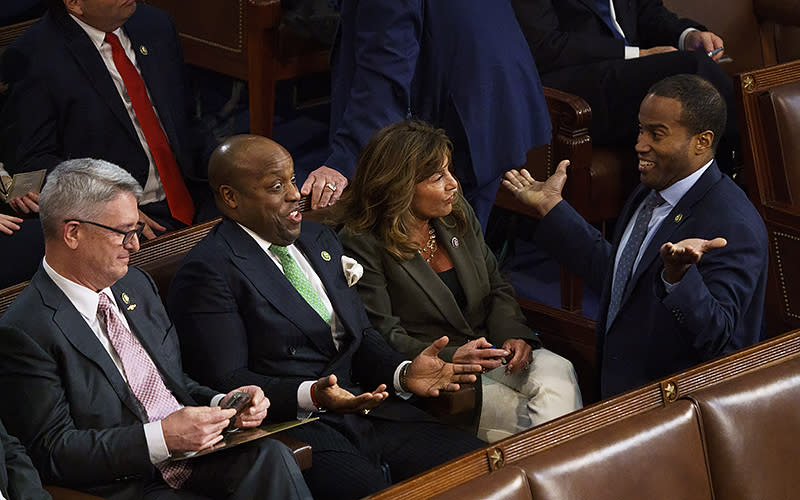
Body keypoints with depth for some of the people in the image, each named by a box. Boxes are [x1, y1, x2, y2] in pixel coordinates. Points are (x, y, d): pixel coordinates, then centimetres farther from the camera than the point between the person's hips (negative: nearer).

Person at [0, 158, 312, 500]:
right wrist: (162, 437, -21)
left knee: (271, 455, -24)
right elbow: (53, 453, -14)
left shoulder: (137, 285, 16)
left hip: (192, 453, 7)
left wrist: (222, 405, 1)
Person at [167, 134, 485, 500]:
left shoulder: (320, 241, 19)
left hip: (366, 404, 8)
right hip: (292, 427, -8)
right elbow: (227, 381, -13)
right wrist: (311, 396, -26)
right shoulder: (208, 271, -7)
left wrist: (403, 374, 0)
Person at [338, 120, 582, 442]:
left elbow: (497, 289, 16)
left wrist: (513, 335, -5)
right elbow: (381, 337, -14)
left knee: (557, 371, -26)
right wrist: (450, 357, -27)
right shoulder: (362, 245, -9)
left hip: (487, 351, 6)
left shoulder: (458, 215, 12)